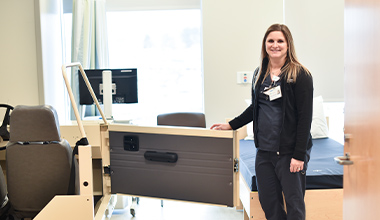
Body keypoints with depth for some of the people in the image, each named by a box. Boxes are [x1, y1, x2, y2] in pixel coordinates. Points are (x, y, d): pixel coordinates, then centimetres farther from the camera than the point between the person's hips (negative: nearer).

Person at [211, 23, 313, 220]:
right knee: (267, 201, 11)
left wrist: (299, 155, -16)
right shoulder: (259, 74, 11)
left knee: (294, 203, 1)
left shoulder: (300, 74, -8)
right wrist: (231, 125, 21)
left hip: (289, 150, -6)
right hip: (264, 150, 6)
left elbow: (305, 116, -12)